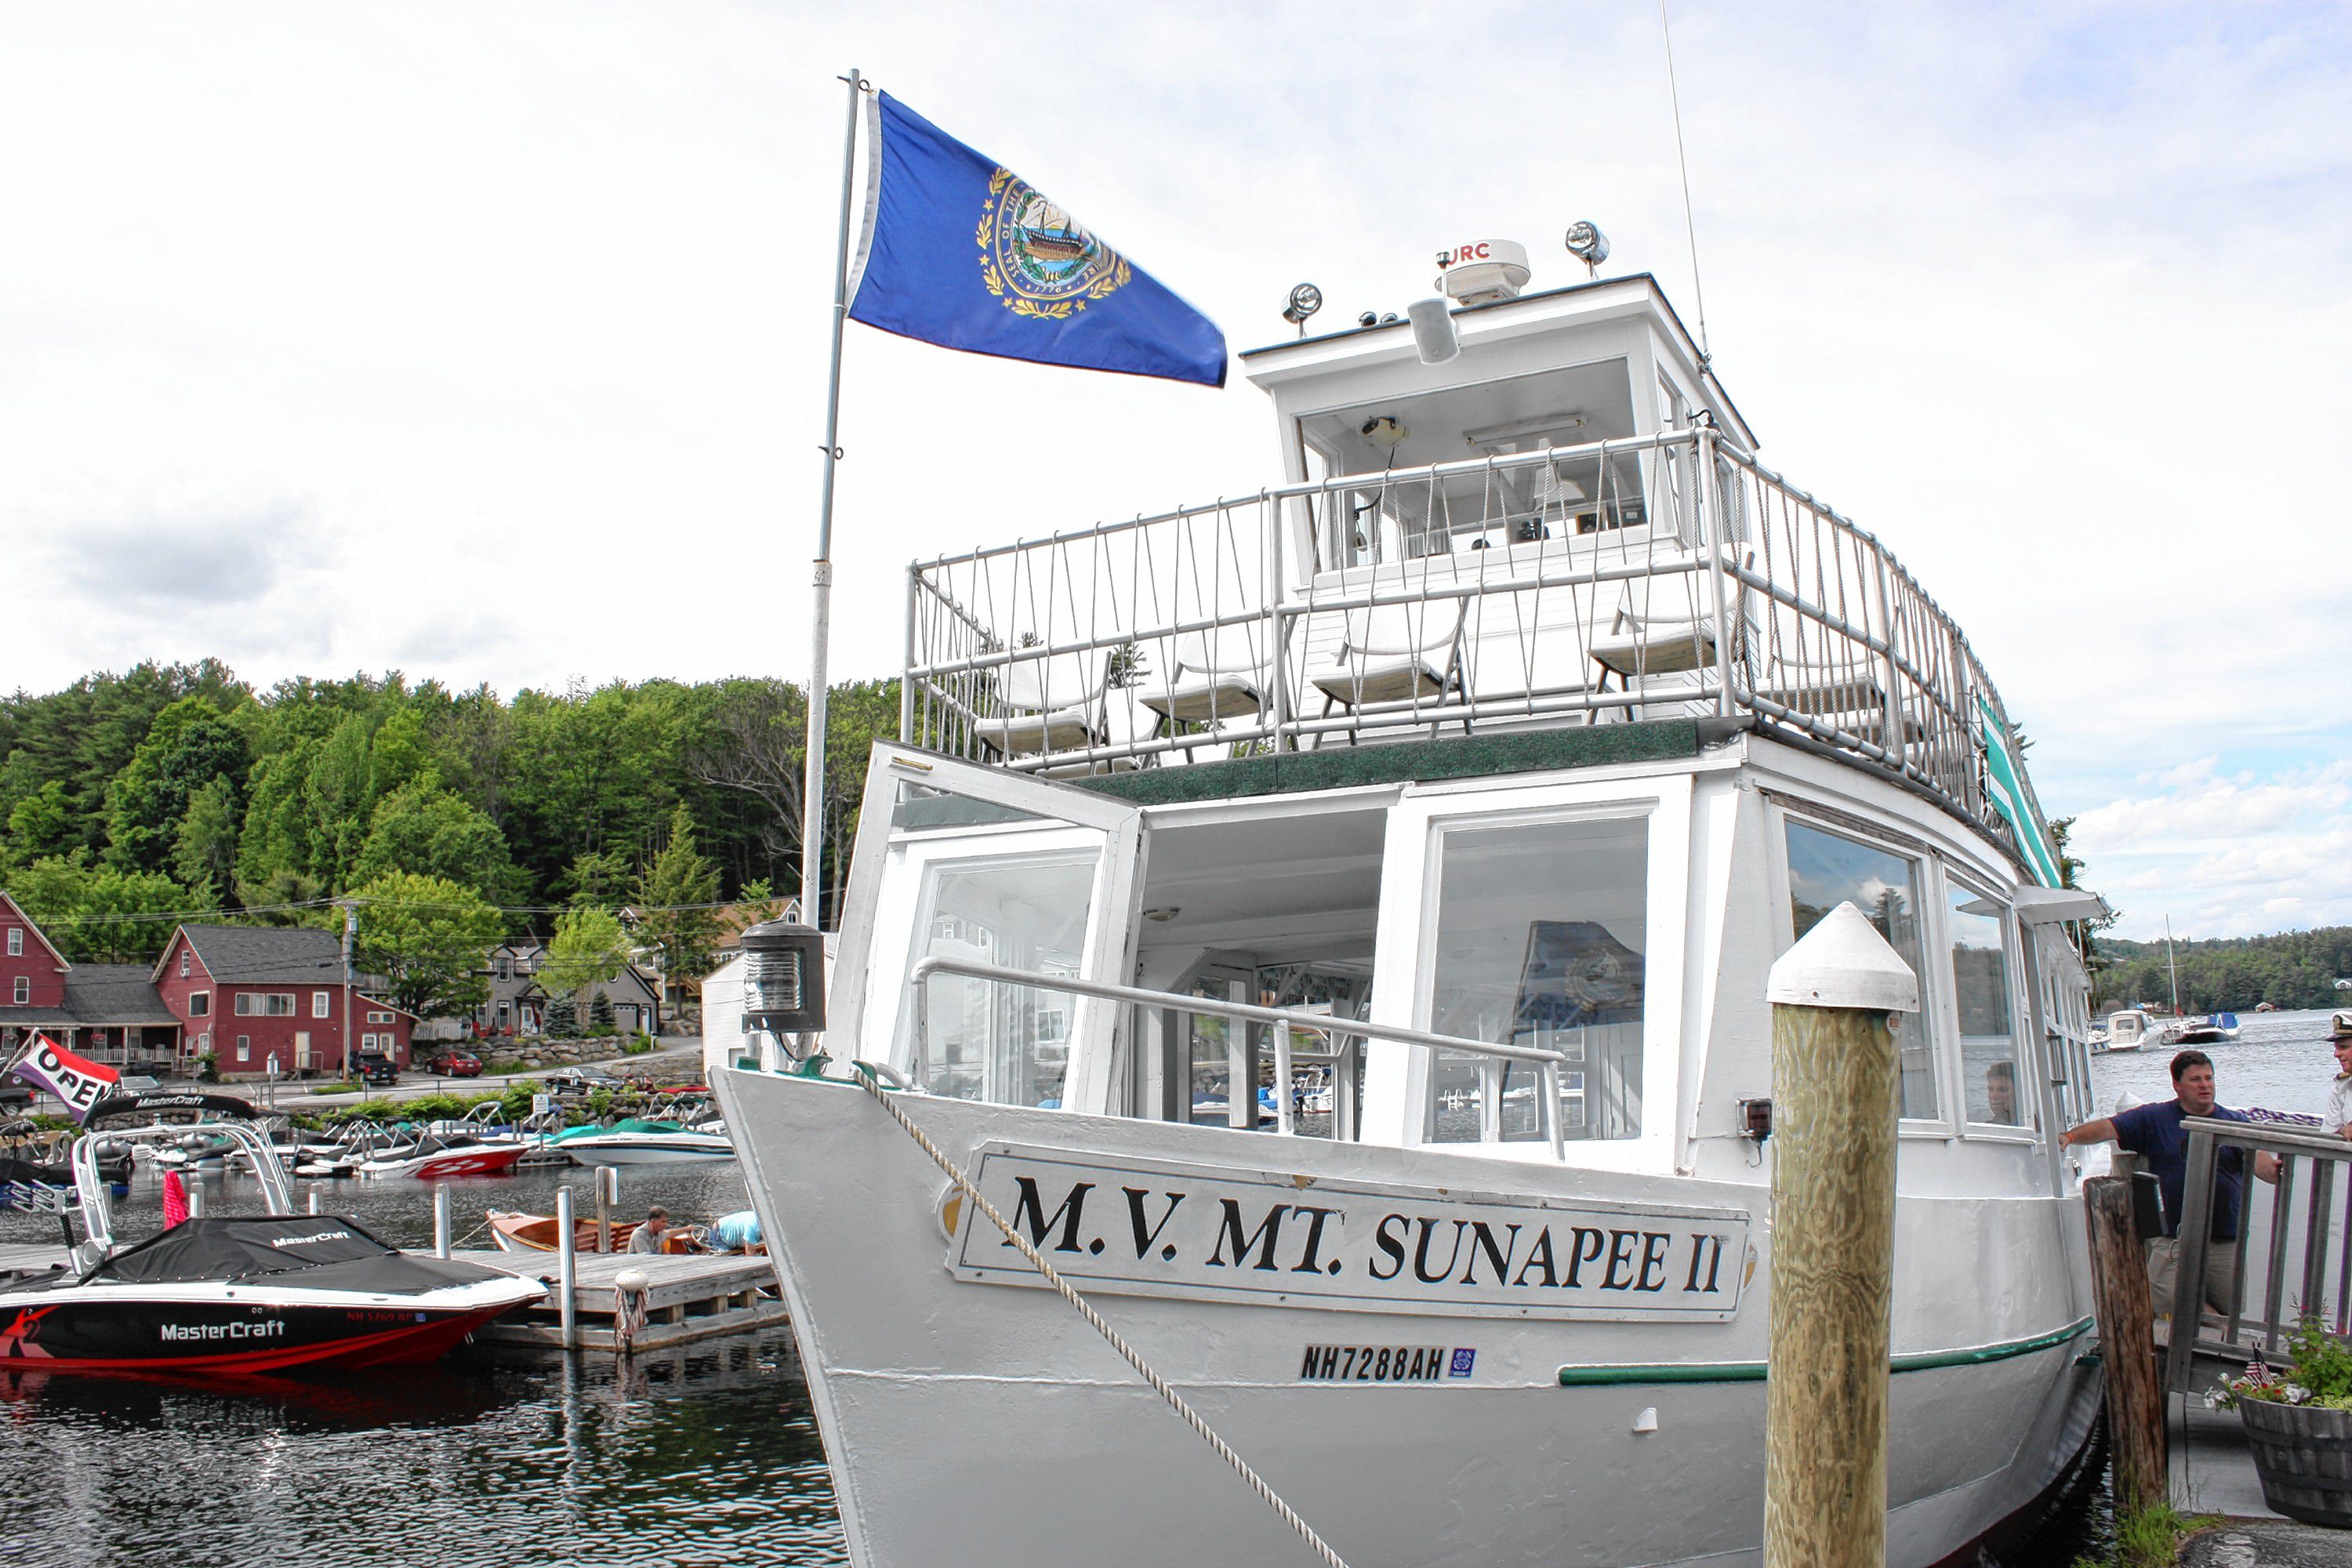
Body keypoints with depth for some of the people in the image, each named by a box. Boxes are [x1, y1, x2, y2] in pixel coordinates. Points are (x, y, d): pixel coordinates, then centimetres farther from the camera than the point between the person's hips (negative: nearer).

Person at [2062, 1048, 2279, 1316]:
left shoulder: (2236, 1123, 8)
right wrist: (2070, 1136, -21)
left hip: (2227, 1244, 2)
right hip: (2172, 1242, -1)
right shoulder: (2154, 1118, 6)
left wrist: (2274, 1170, -31)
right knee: (2171, 1322, -4)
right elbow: (2108, 1128, -3)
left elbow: (2258, 1161, -7)